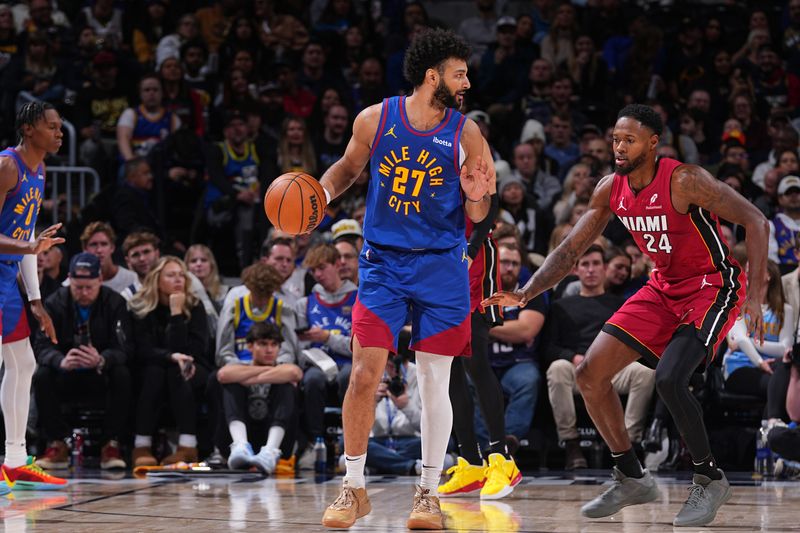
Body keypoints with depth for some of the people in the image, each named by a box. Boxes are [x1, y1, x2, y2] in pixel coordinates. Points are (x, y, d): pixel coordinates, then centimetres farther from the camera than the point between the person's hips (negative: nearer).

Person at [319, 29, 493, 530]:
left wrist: (476, 196, -21)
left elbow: (477, 216, 1)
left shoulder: (466, 134, -4)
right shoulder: (375, 119, -4)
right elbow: (349, 168, 15)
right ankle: (355, 489, 7)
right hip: (383, 263, 0)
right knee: (364, 376, -6)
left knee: (434, 382, -1)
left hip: (441, 267, 0)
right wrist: (321, 192, -4)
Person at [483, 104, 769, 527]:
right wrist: (525, 293, -12)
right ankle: (632, 479, 13)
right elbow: (570, 250, 3)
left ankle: (710, 479, -6)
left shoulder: (684, 181, -24)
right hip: (663, 287, 8)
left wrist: (755, 297, -28)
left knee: (668, 378, -28)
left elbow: (755, 221, -22)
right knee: (590, 374, 0)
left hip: (713, 287, -8)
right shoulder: (610, 190, -4)